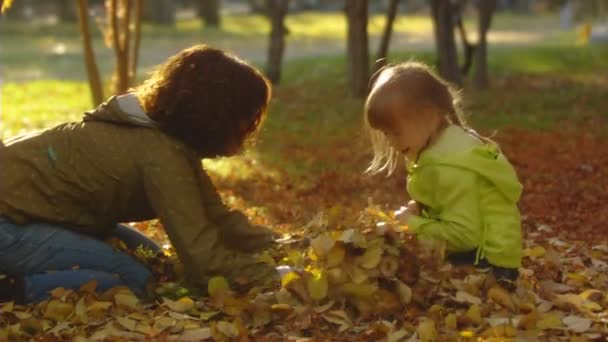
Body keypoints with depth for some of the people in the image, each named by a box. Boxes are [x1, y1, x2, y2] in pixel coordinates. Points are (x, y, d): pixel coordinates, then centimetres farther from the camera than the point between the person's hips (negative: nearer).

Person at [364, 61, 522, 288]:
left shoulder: (449, 168, -23)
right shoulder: (446, 145, 8)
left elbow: (464, 235, -27)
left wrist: (413, 224, -16)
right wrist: (420, 211, 1)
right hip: (478, 253, 10)